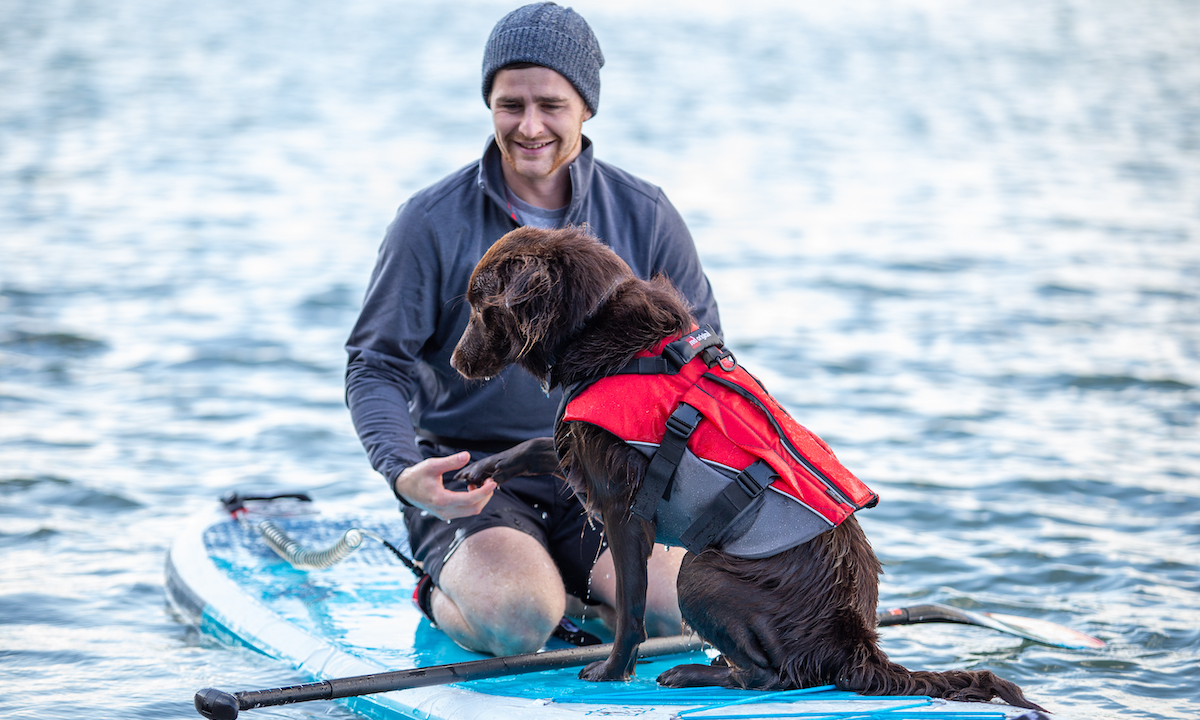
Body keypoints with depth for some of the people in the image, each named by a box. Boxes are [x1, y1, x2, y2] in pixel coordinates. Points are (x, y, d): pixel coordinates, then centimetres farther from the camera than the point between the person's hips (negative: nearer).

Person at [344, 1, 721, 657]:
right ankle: (446, 592, 5)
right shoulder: (432, 223, -5)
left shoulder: (645, 217, 2)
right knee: (514, 621, -31)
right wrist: (403, 473, -23)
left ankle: (559, 585, 7)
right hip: (469, 480, -2)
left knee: (680, 602, -25)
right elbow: (376, 367, -3)